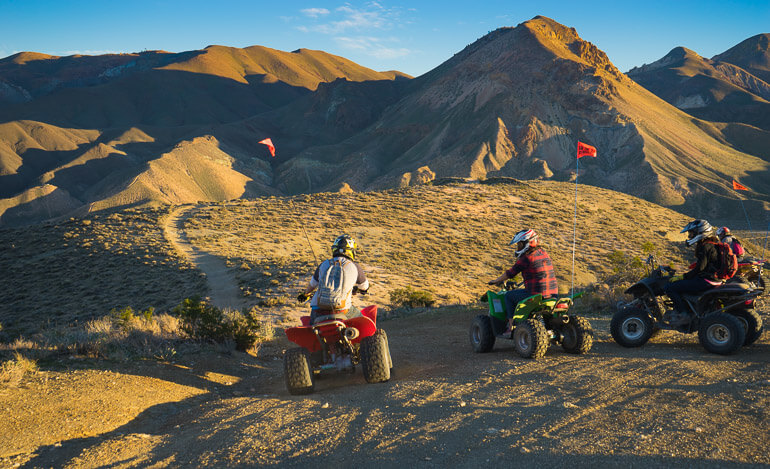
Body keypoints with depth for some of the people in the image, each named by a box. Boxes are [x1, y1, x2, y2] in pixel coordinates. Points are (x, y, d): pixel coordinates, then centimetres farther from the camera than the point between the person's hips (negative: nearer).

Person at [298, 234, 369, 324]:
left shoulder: (324, 265, 11)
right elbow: (365, 287, 22)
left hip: (318, 313, 2)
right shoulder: (355, 267, 4)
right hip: (342, 311, -2)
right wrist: (357, 288, 47)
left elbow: (312, 285, 27)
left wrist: (305, 294, 49)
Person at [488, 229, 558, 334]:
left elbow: (511, 273, -3)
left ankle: (511, 328, 9)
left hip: (536, 295, -8)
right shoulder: (544, 253, 13)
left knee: (509, 296, 12)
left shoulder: (526, 258, -12)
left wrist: (496, 281, 13)